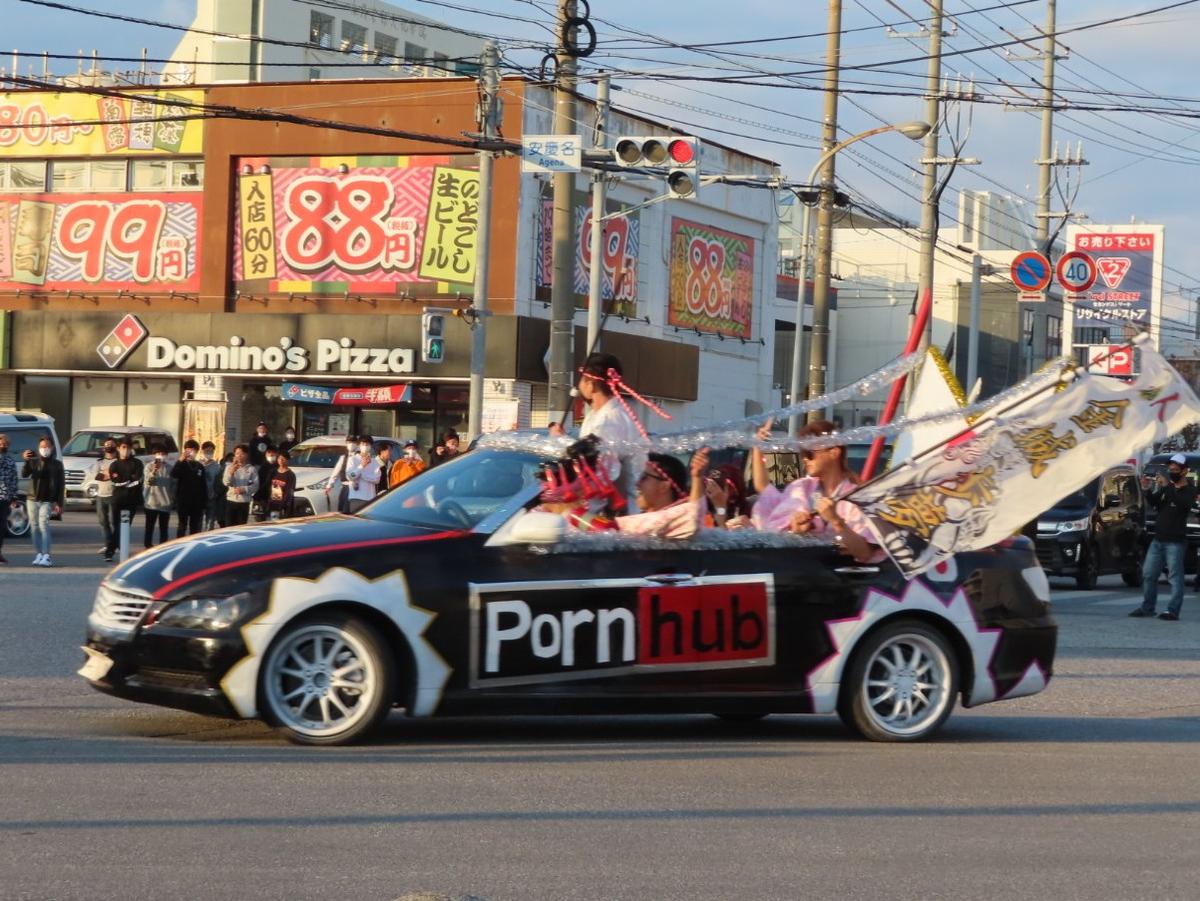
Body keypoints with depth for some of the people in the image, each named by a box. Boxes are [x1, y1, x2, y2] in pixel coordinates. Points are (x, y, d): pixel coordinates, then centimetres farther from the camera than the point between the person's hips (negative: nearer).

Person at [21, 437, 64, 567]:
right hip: (32, 499, 3)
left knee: (43, 524, -16)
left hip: (48, 501, -3)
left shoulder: (57, 464, 4)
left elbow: (61, 485, 2)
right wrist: (26, 462, -23)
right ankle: (39, 554, 14)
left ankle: (46, 556, -21)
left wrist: (59, 503, -5)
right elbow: (24, 474, -7)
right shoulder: (34, 462, 8)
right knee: (34, 526, 5)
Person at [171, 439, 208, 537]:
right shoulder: (181, 464, 0)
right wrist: (181, 460, -29)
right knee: (182, 526, 1)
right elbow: (173, 474, -21)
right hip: (183, 501, -3)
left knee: (196, 528, 6)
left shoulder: (200, 466, 7)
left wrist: (205, 503, 2)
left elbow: (204, 485, 8)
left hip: (197, 503, 3)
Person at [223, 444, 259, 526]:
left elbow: (255, 486, -2)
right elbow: (226, 482, -5)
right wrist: (231, 472, -22)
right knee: (229, 526, 0)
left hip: (244, 502, -1)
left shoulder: (251, 469, 1)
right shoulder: (230, 467, 5)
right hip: (231, 501, 1)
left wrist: (244, 489, -17)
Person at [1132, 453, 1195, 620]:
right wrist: (1147, 490, -7)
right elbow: (1154, 503, 12)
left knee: (1175, 577, -7)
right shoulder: (1167, 487, 13)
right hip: (1158, 539, 7)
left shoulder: (1189, 490, -4)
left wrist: (1166, 486, -28)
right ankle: (1147, 607, 16)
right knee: (1148, 574, 8)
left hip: (1175, 541, -7)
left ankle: (1172, 611, -8)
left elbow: (1184, 504, -24)